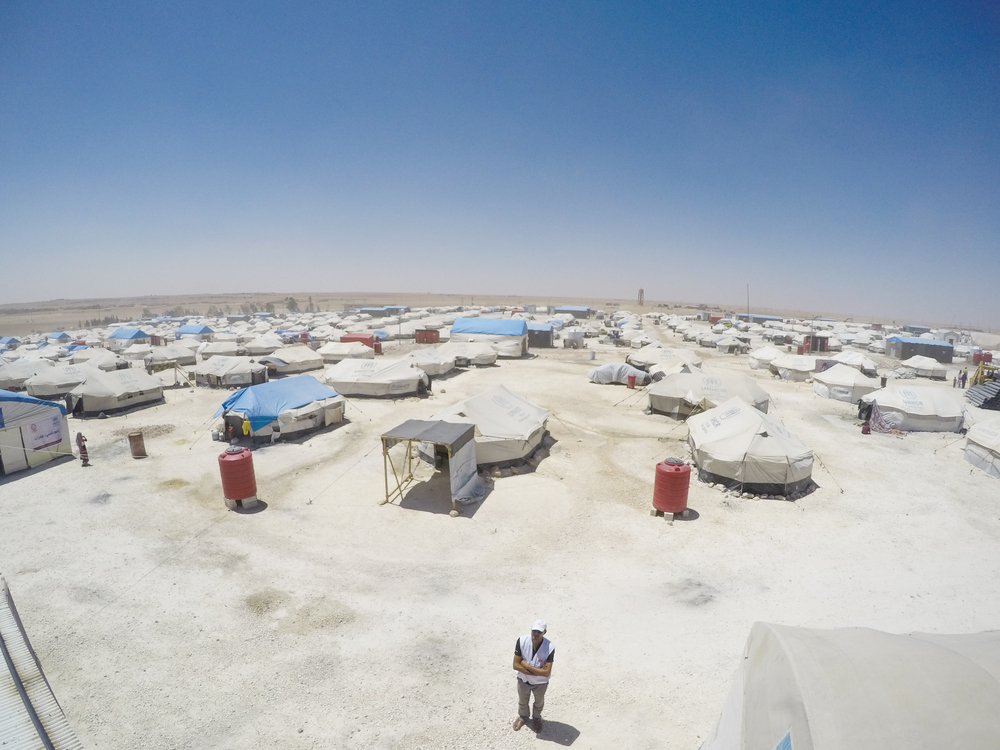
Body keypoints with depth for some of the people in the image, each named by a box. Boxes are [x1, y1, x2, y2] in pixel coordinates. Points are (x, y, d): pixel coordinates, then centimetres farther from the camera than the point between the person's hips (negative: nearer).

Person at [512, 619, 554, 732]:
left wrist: (526, 665, -29)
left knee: (539, 702, 29)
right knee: (522, 701, 29)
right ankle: (522, 717, 60)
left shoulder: (550, 648, -32)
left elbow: (546, 672, -29)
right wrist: (537, 671, -27)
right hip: (523, 679, 1)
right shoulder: (522, 641, -29)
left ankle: (536, 718, 60)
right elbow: (516, 665, -23)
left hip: (540, 682, -1)